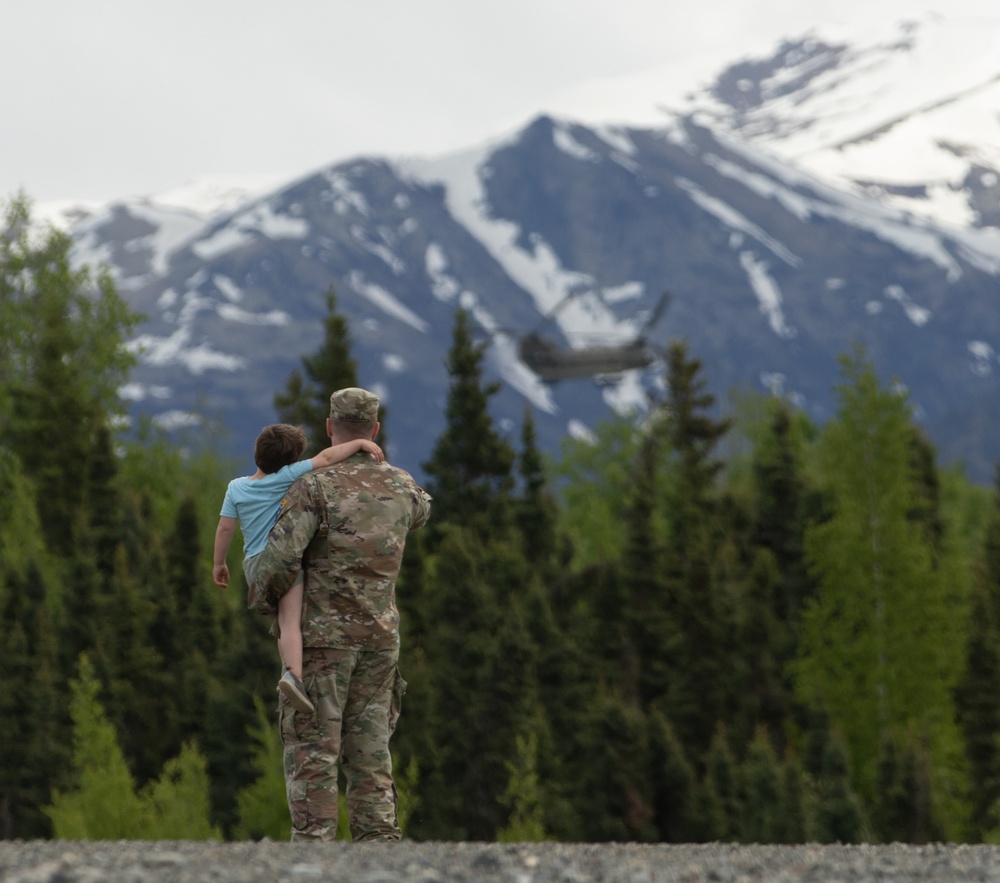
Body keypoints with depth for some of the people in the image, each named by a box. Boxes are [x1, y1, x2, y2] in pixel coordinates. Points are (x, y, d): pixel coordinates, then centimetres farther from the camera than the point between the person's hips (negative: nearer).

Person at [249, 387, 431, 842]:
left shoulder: (314, 487, -12)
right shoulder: (401, 486, 7)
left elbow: (280, 558, -20)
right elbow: (419, 511, 33)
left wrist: (262, 600, 1)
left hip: (323, 635, -5)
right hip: (380, 635, 5)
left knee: (312, 750, -3)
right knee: (369, 750, 8)